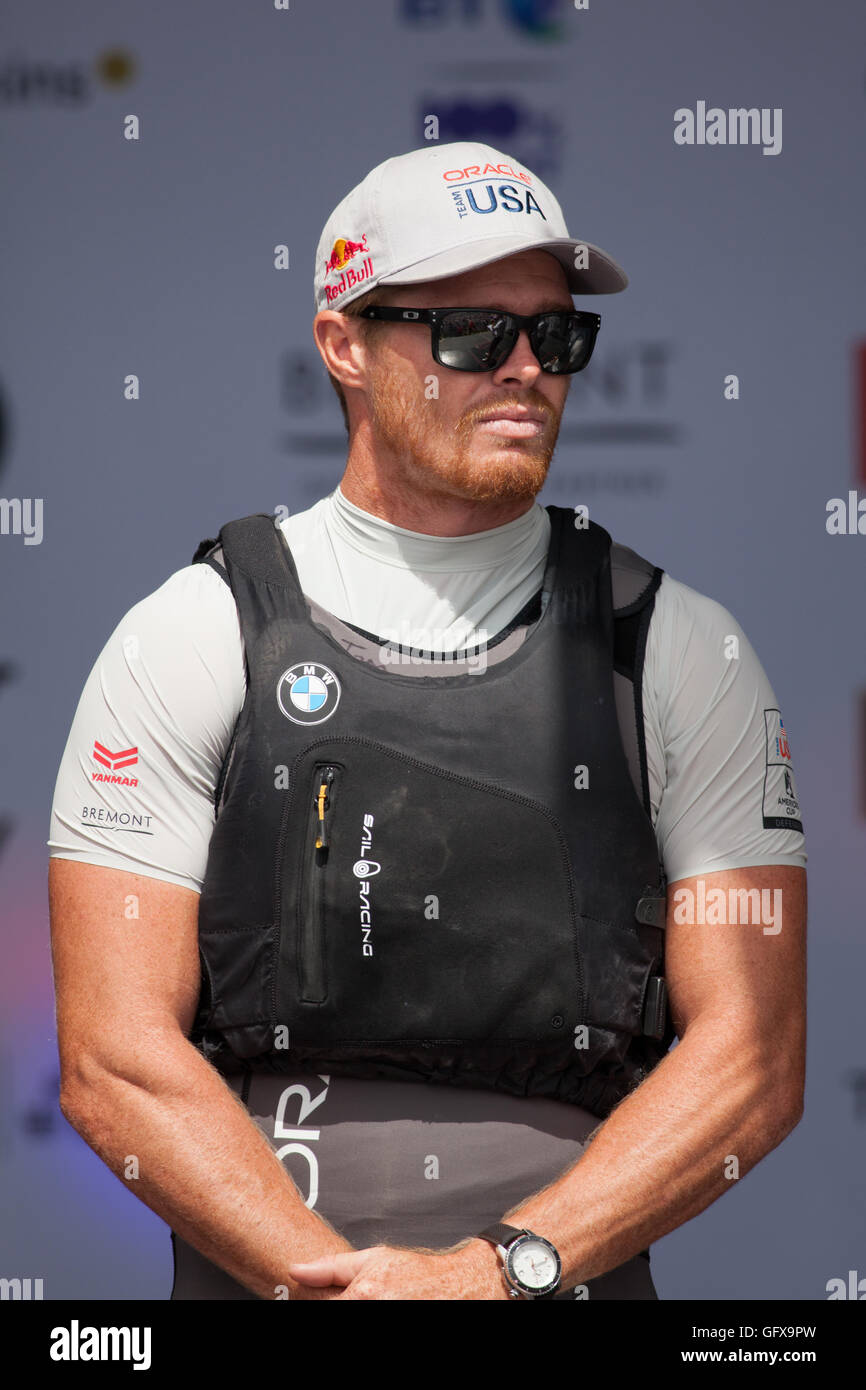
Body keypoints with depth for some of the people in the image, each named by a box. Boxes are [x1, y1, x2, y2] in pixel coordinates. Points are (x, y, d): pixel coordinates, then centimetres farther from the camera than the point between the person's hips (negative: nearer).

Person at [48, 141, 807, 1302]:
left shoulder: (679, 649, 8)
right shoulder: (192, 639, 4)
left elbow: (751, 1061, 2)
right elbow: (116, 1063, -1)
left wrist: (503, 1267, -9)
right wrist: (328, 1279, -12)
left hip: (580, 1273, 1)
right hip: (259, 1278, 0)